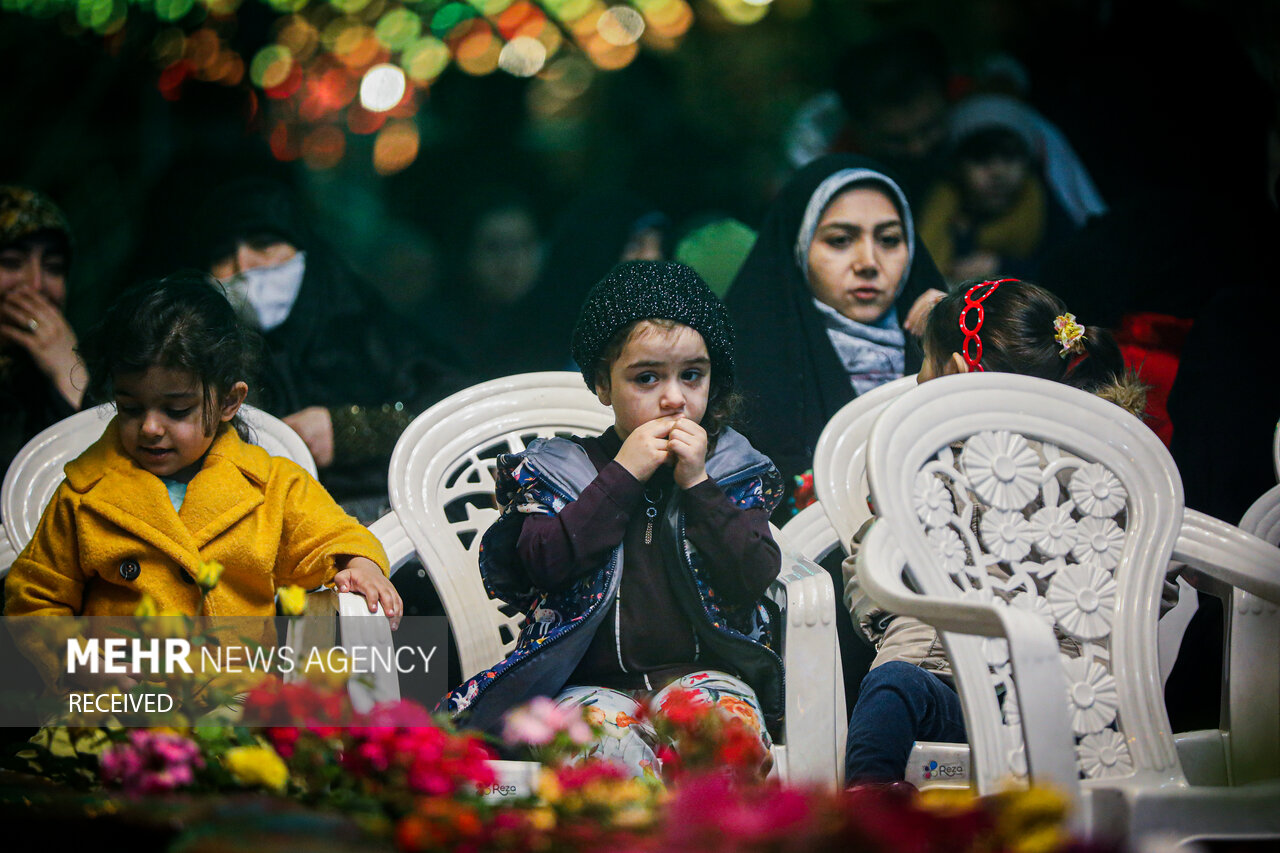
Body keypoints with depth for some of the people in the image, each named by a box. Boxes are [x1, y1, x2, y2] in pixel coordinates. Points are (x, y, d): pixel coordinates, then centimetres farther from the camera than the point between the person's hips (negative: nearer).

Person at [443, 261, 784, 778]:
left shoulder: (733, 469, 14)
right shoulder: (558, 468, 11)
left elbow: (757, 577, 1)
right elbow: (545, 561, -6)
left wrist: (696, 484, -5)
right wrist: (622, 476, -6)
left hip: (700, 671, 1)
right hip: (591, 681, -1)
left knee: (726, 714, -35)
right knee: (606, 733, -36)